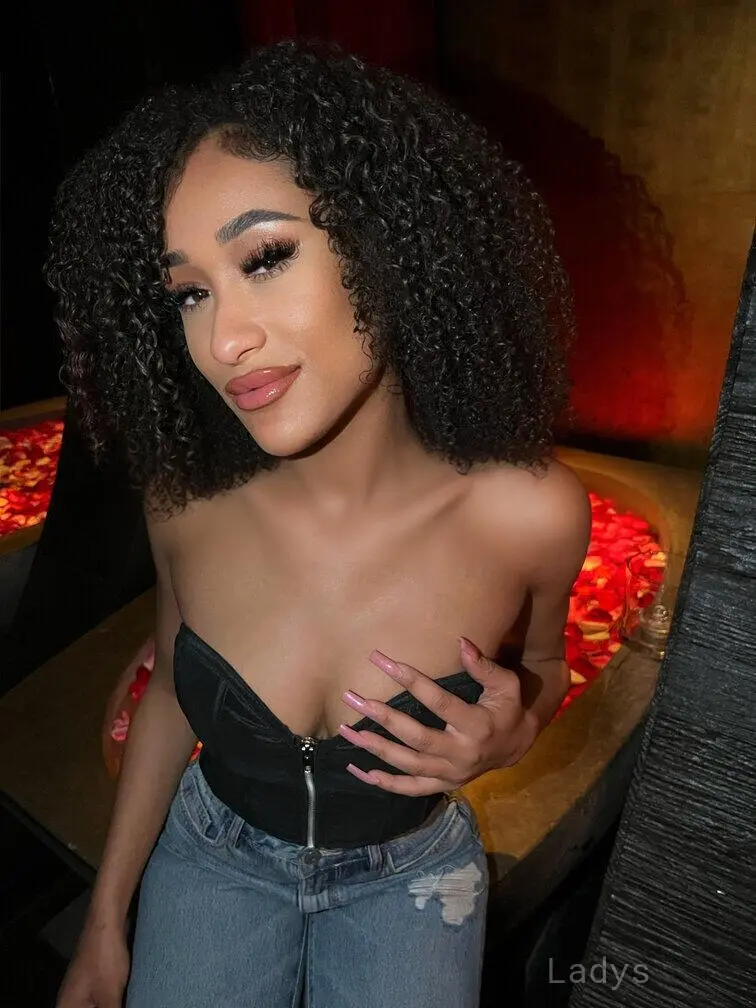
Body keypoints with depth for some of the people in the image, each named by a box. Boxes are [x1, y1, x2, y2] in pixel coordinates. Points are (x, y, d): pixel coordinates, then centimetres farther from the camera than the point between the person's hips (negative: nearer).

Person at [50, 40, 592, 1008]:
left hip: (408, 879, 0)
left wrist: (512, 734, -27)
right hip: (210, 854, 1)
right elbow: (169, 692, -4)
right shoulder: (184, 496, -23)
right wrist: (104, 923, 5)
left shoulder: (528, 512, -28)